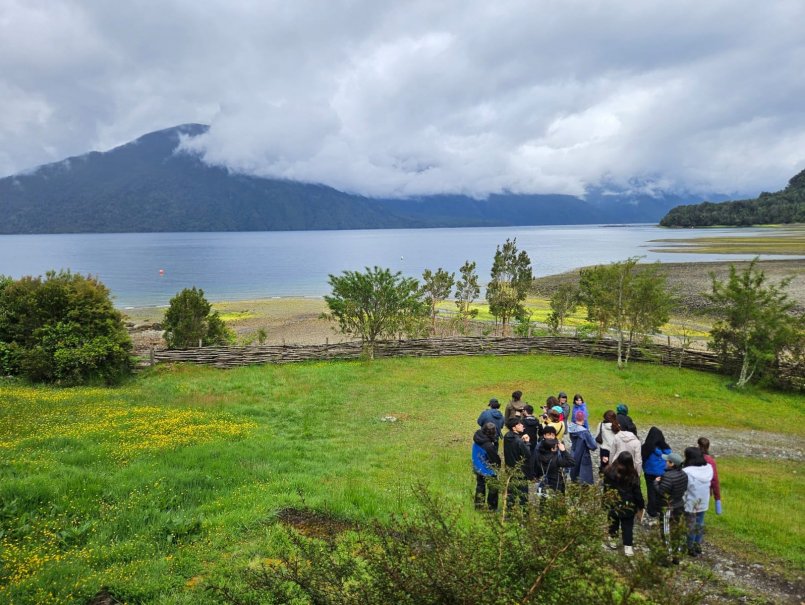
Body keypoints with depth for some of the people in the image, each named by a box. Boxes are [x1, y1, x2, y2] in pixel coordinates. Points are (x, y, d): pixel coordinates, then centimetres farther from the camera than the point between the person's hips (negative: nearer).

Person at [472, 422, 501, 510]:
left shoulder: (477, 441, -9)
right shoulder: (489, 446, -33)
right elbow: (495, 458, -17)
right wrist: (498, 465, 2)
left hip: (478, 469, 8)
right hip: (488, 471, -8)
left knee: (480, 486, 22)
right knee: (493, 488, 10)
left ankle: (478, 505, 33)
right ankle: (492, 508, 21)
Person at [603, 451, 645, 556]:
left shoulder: (610, 471, -10)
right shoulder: (632, 475, -15)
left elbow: (606, 488, 0)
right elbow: (637, 492, -8)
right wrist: (641, 506, 5)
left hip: (613, 504, 2)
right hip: (628, 505, -2)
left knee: (613, 522, 20)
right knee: (627, 526, 8)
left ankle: (612, 540, 33)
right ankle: (628, 546, 7)